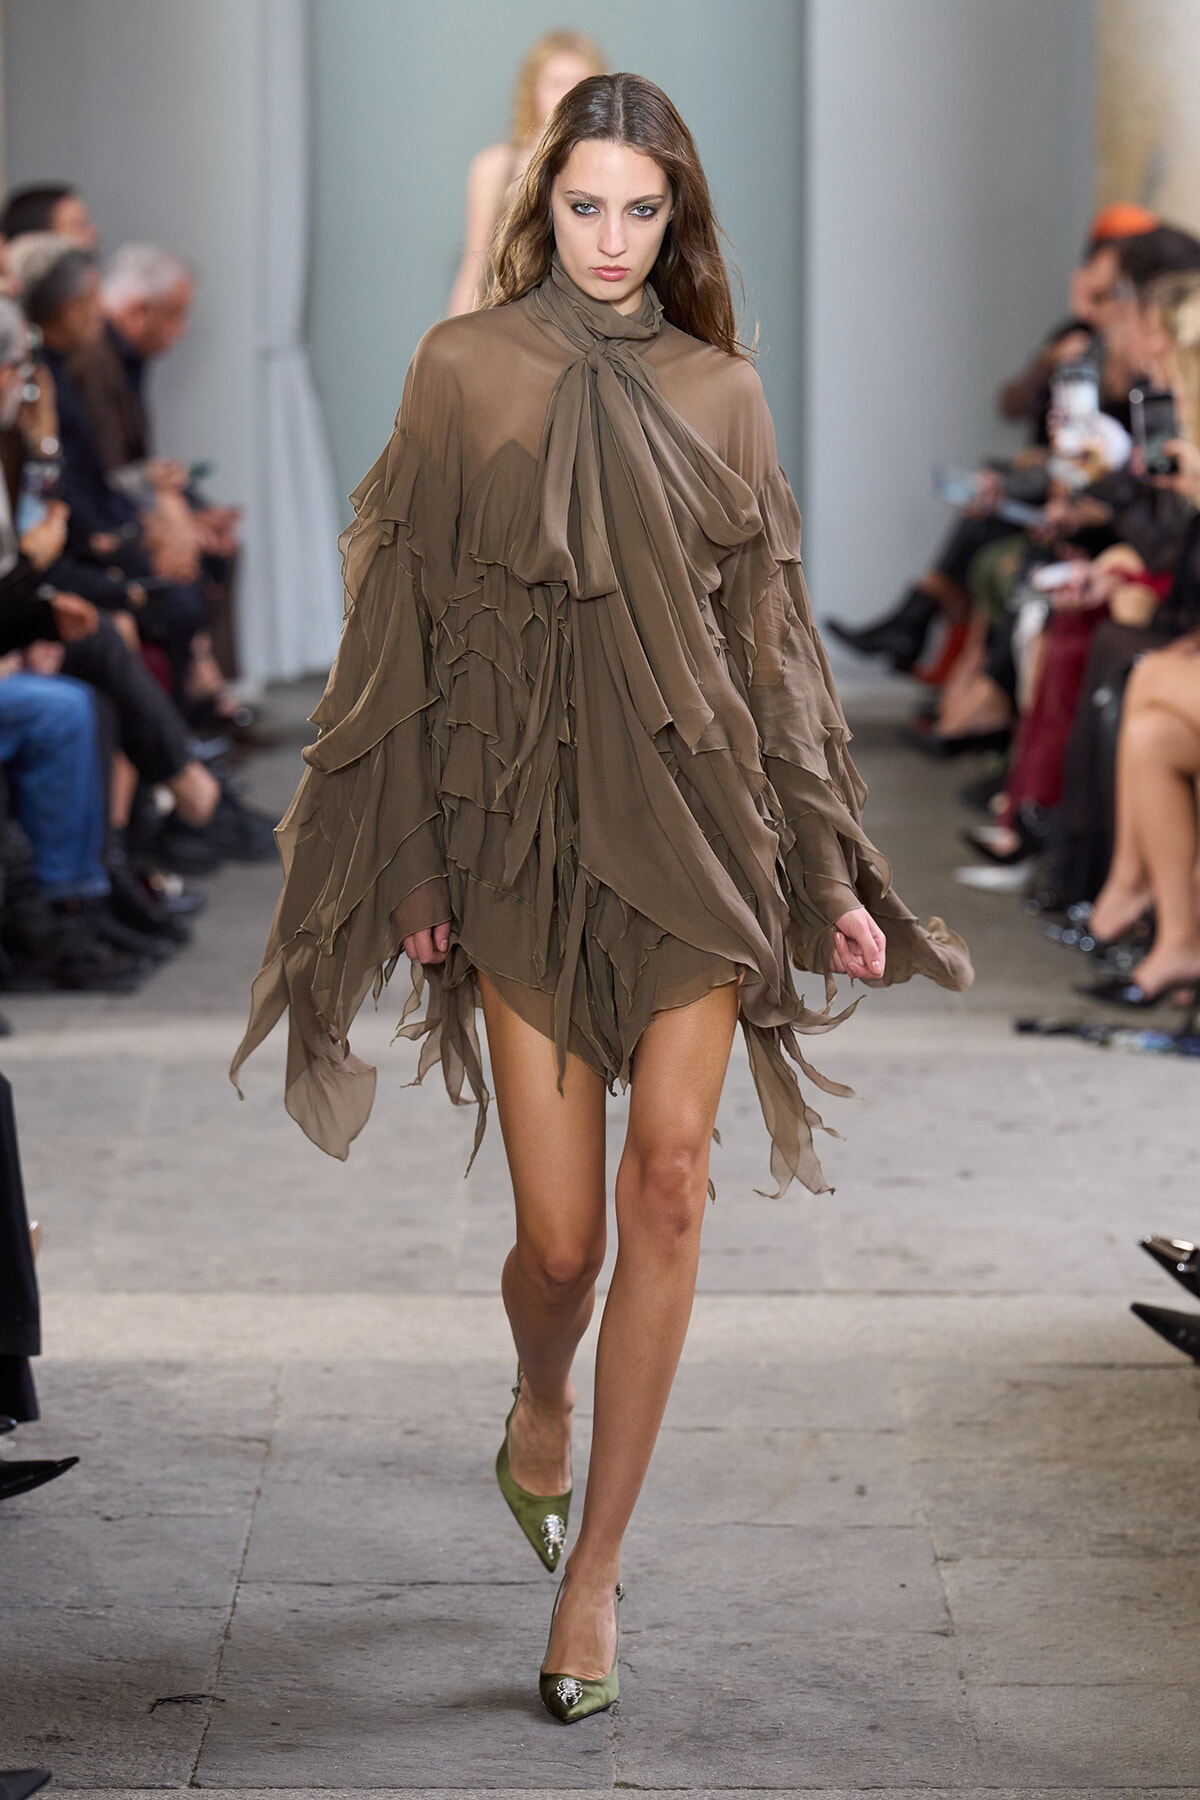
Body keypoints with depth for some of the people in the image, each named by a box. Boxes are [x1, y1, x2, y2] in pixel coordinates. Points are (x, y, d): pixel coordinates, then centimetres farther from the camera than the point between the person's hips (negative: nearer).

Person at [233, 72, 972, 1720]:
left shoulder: (719, 393, 8)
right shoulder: (463, 371, 3)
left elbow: (772, 627, 10)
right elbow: (410, 619, 4)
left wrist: (834, 871, 8)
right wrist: (410, 855, 0)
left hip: (695, 815, 1)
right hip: (526, 826, -1)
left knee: (668, 1177, -13)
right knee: (561, 1235, -3)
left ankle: (594, 1567, -2)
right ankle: (541, 1408, 35)